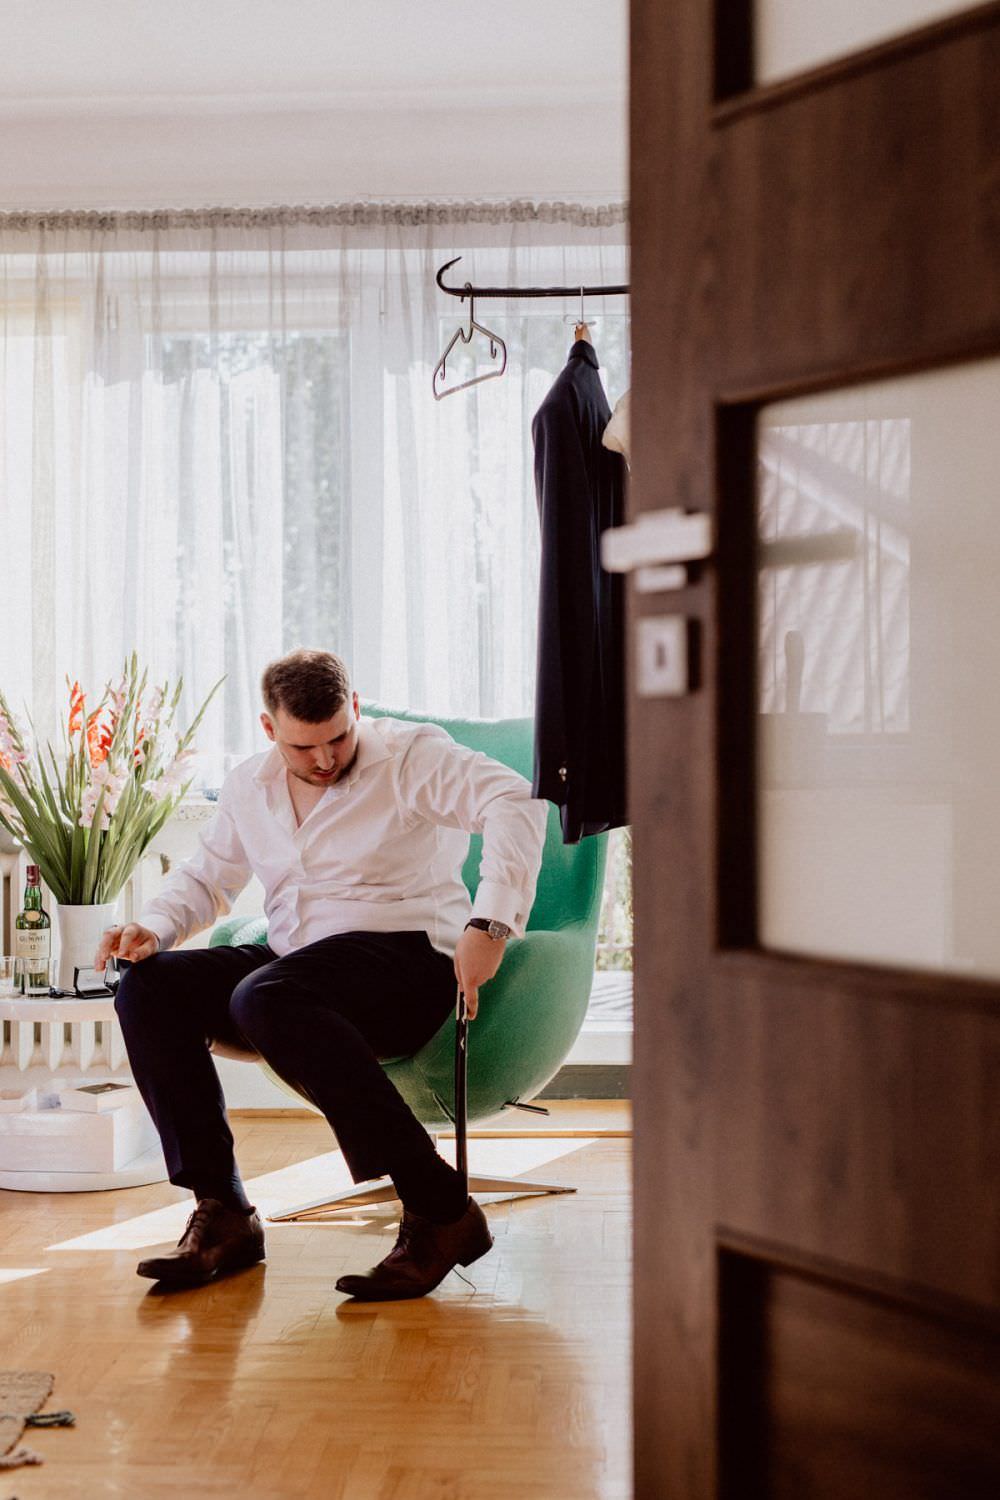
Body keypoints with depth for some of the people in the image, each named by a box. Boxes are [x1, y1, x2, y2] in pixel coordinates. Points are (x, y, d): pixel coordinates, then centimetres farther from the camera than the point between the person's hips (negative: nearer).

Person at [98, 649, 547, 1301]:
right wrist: (154, 927, 5)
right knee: (149, 988, -14)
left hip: (407, 955, -6)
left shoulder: (411, 754, -4)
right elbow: (207, 876, 28)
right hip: (290, 959, 7)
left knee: (263, 998, -36)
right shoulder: (249, 788, 15)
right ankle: (222, 1211, -15)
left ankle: (442, 1210, -33)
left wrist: (489, 925, -33)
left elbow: (514, 801, -20)